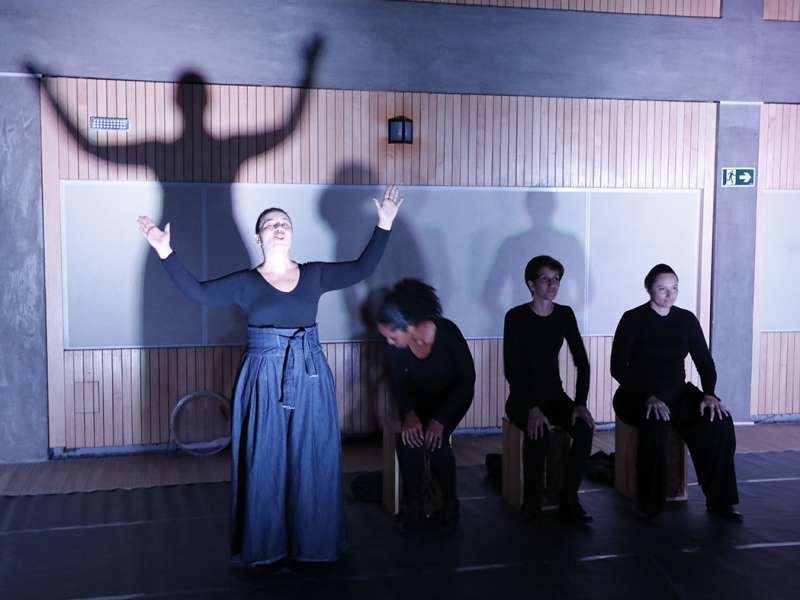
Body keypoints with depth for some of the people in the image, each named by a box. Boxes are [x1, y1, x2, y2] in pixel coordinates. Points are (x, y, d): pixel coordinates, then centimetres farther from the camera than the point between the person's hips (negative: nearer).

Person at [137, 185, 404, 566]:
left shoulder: (314, 275, 6)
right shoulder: (245, 283, 1)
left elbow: (361, 269, 10)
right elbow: (198, 292, -6)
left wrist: (383, 225, 7)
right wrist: (165, 253, -14)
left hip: (311, 378, 2)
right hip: (263, 381, -2)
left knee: (312, 462, 7)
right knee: (263, 464, 3)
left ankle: (312, 542, 22)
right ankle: (265, 546, 18)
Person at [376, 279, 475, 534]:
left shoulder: (447, 333, -31)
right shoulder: (394, 344, -21)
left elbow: (467, 380, -22)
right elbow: (397, 382, -6)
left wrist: (441, 419, -31)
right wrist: (408, 413, -25)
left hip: (452, 397, -3)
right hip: (419, 398, 3)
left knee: (435, 439, -27)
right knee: (407, 437, -25)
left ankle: (450, 503, -4)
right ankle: (414, 505, -8)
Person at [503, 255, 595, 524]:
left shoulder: (564, 315, 3)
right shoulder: (516, 317, -10)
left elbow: (582, 362, 2)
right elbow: (511, 369, -16)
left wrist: (581, 403, -12)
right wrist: (531, 408, -28)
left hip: (554, 393, 4)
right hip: (522, 396, -4)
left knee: (584, 427, -24)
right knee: (538, 430, -34)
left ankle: (569, 500, -13)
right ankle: (532, 501, -15)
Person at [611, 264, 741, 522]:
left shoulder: (686, 319, 7)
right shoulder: (633, 319, -7)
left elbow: (705, 362, 7)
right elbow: (618, 367, -13)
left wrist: (709, 394, -14)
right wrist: (648, 397, -27)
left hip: (677, 392, 4)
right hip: (638, 395, -4)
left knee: (720, 421, -22)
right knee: (655, 424, -37)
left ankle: (719, 500, -10)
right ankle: (649, 505, -21)